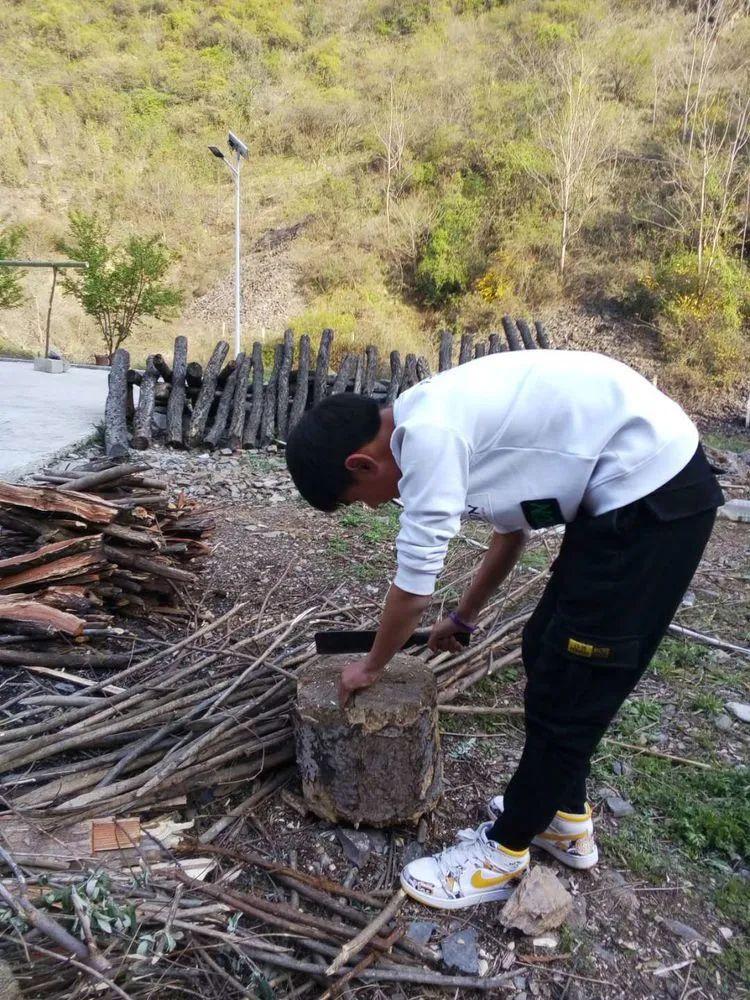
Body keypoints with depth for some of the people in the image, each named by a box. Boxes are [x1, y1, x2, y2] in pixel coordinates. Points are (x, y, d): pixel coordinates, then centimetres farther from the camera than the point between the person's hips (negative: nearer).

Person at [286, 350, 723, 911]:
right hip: (638, 486, 10)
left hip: (654, 496, -10)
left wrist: (371, 667, 7)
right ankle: (564, 817, 34)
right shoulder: (440, 421, 8)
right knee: (548, 654, 17)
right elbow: (513, 525, 21)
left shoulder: (428, 433, -21)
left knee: (568, 686, 0)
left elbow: (414, 587, -13)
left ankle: (504, 852, 19)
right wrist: (465, 618, 32)